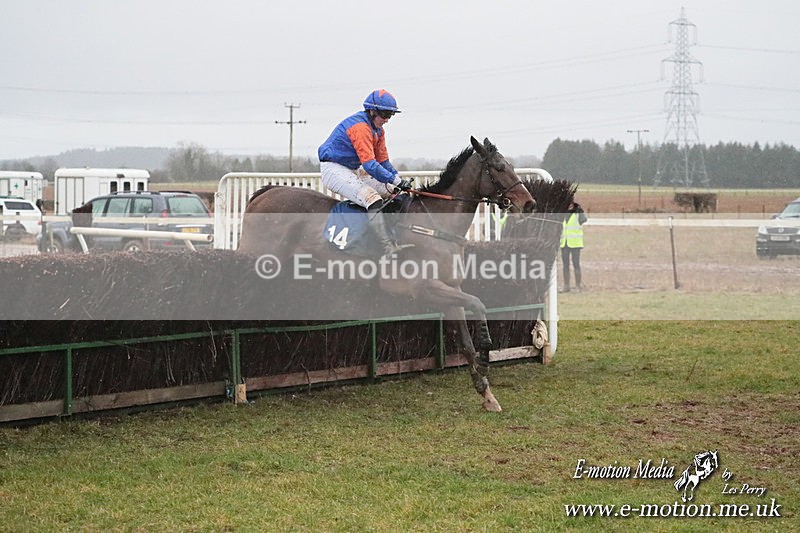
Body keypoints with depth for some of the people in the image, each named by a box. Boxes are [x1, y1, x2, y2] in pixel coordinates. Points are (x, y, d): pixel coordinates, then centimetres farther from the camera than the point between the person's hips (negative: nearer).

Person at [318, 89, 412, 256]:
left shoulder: (378, 129, 8)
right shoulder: (360, 127, -24)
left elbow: (383, 161, 13)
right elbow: (369, 165, -30)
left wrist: (398, 179, -2)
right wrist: (396, 180, -30)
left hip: (353, 171, 11)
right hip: (333, 169, -11)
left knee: (392, 191, 6)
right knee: (372, 198, -28)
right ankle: (388, 247, -36)